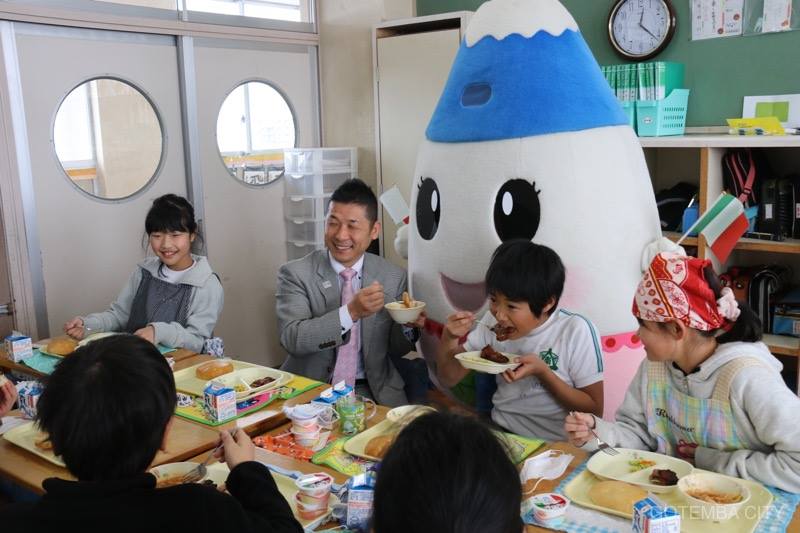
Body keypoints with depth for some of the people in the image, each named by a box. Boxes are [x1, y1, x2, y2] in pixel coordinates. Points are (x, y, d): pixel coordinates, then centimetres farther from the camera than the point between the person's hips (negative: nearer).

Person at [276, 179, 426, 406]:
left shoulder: (394, 277, 3)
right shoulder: (295, 274, -4)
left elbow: (394, 350, 10)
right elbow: (291, 339, -16)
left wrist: (408, 325, -12)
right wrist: (351, 312, -26)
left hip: (374, 392, 4)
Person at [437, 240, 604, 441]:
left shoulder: (575, 331, -15)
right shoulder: (492, 321, -1)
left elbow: (594, 410, -9)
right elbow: (449, 379, 5)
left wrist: (542, 371, -21)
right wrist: (448, 339, -14)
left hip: (554, 446, -3)